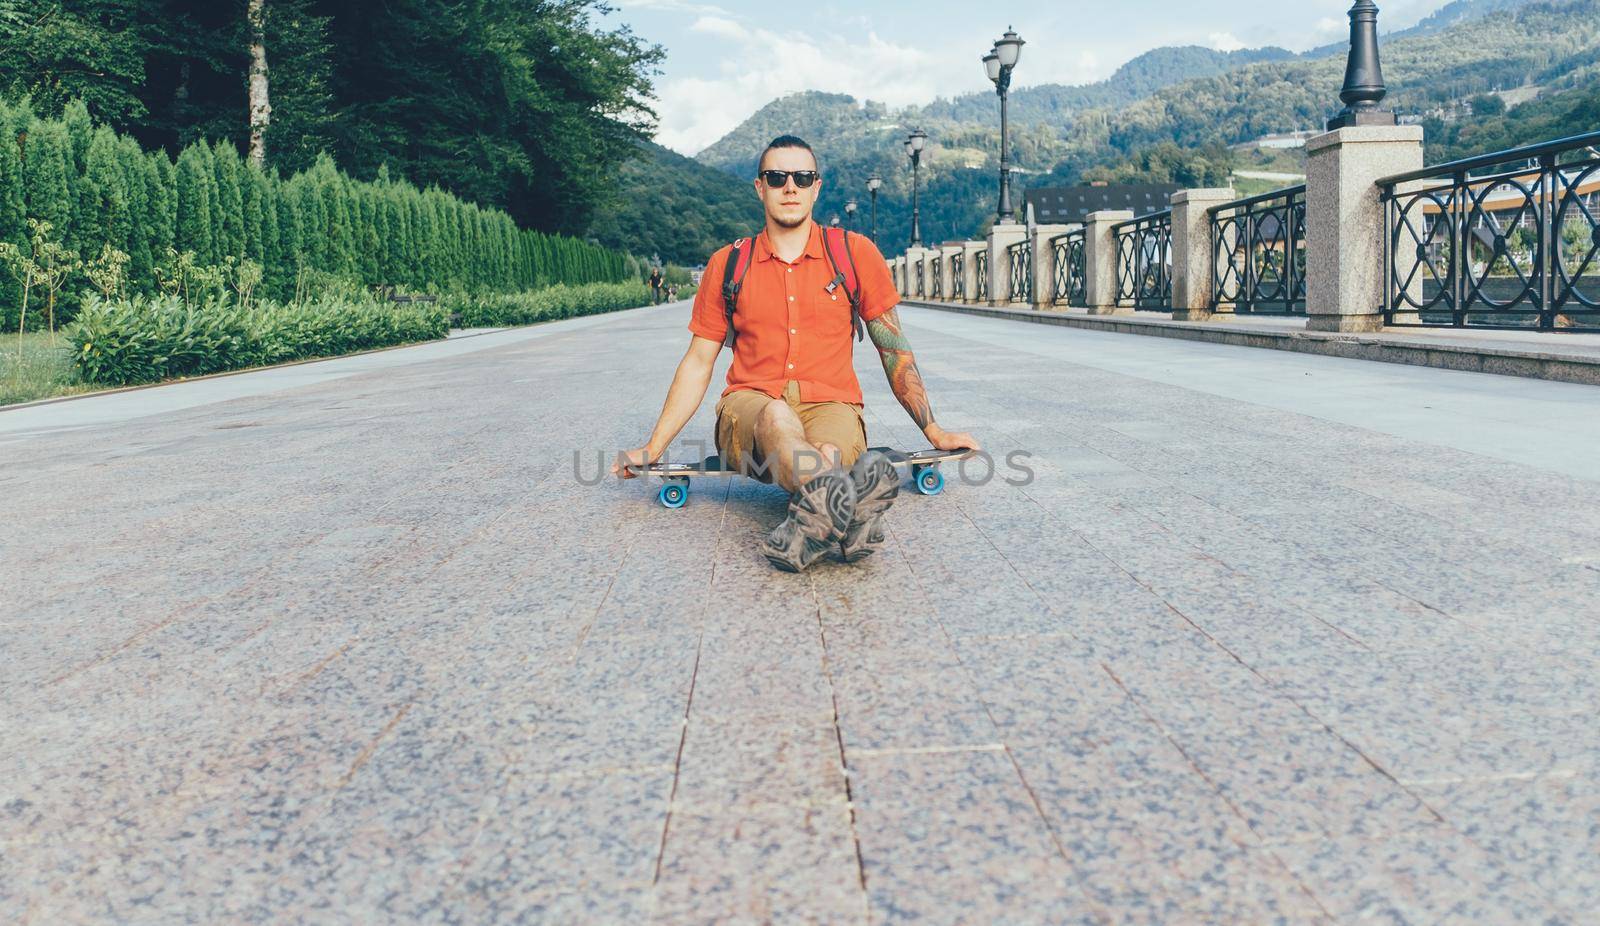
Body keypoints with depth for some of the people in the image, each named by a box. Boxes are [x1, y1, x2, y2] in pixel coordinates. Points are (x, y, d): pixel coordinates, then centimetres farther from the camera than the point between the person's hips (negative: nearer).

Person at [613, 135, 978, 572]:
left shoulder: (855, 253, 9)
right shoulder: (727, 265, 12)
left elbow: (894, 349, 14)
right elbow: (698, 363, 16)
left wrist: (934, 431, 13)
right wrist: (652, 449, 11)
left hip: (830, 406, 2)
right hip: (748, 408, -2)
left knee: (828, 453, -37)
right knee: (775, 415, -40)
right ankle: (847, 513, -66)